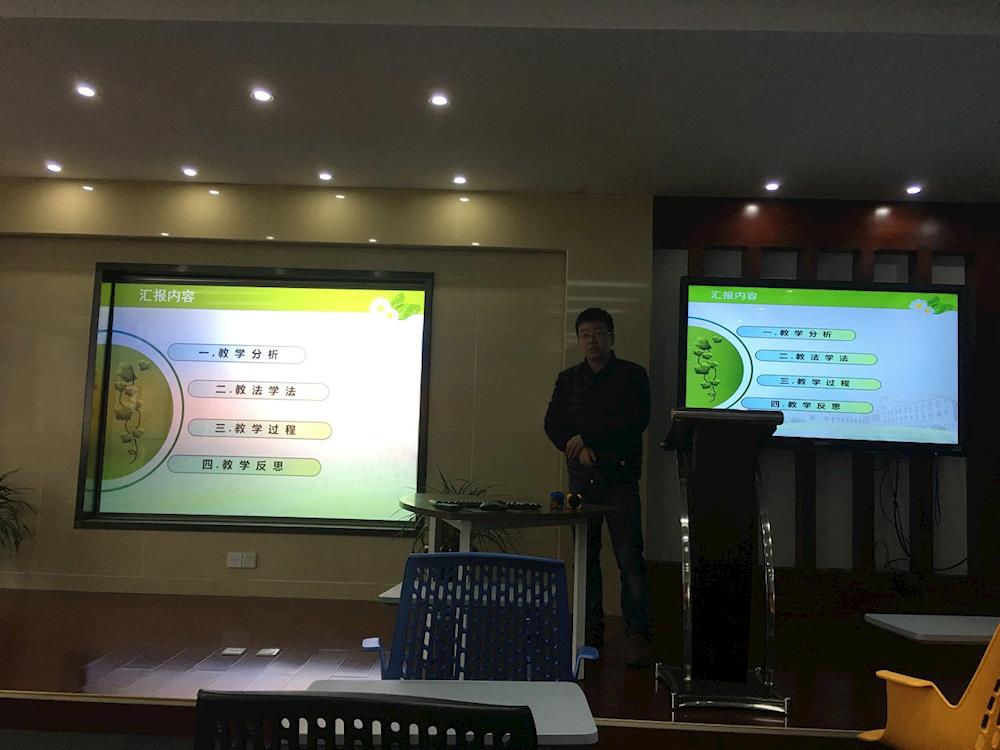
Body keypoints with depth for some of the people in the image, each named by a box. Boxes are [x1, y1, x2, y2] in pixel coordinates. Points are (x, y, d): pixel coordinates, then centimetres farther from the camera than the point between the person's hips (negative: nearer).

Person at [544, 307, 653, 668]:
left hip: (620, 478, -4)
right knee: (585, 556, 7)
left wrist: (585, 438, -12)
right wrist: (578, 449, -12)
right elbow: (552, 424, 6)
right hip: (581, 478, 4)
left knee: (629, 557, -8)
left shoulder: (633, 375, 3)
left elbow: (636, 421, -10)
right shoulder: (568, 378, 14)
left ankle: (637, 634, -2)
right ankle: (591, 629, 17)